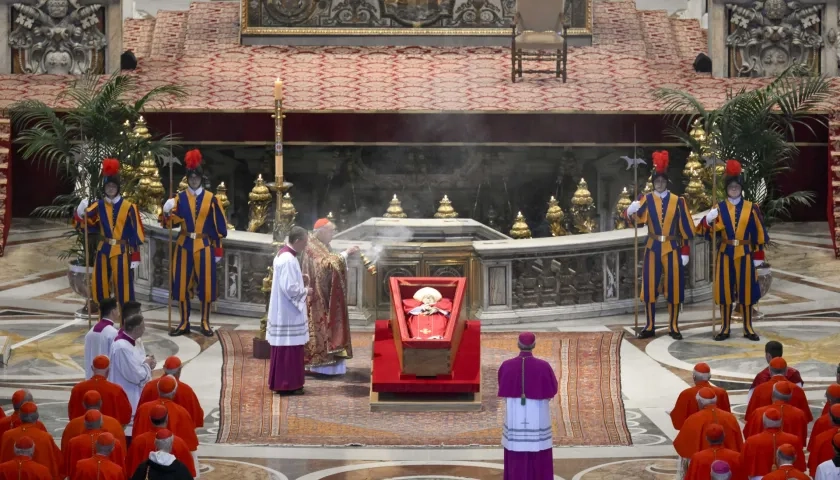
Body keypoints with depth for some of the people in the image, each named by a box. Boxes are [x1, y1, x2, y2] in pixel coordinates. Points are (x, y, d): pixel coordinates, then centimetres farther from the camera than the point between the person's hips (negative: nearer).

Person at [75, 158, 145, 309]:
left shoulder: (129, 207, -6)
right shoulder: (98, 206, 2)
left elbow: (135, 234, -4)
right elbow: (84, 224, -4)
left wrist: (135, 257, -6)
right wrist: (81, 213, -26)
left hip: (122, 253, -3)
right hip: (103, 251, 4)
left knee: (123, 291, 0)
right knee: (100, 289, 9)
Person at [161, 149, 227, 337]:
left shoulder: (211, 199, 0)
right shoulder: (180, 198, 2)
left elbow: (219, 225, 2)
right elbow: (172, 222, -8)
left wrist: (218, 249, 0)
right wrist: (167, 213, -31)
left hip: (204, 246, -1)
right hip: (184, 245, 1)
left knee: (206, 284, 1)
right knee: (182, 284, 3)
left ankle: (205, 323, 12)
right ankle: (184, 323, 12)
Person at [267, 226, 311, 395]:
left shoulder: (283, 255, 10)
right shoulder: (288, 260, -22)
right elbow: (290, 288, -24)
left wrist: (300, 280, 10)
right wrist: (305, 291, -9)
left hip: (283, 312, 10)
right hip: (288, 313, -10)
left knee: (284, 348, 15)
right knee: (289, 348, -4)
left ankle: (281, 382, 21)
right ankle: (287, 384, 1)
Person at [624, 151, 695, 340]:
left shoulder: (678, 201, 1)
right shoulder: (646, 200, 0)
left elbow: (685, 228, 3)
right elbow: (636, 218, -15)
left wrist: (685, 251, -1)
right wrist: (631, 211, -39)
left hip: (672, 249, 0)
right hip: (653, 248, 0)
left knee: (674, 287, 2)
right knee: (650, 286, 2)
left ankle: (673, 327, 10)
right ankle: (650, 327, 10)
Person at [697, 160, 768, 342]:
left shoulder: (751, 208, 2)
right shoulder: (719, 208, 2)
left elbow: (759, 233, 4)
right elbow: (708, 232, -3)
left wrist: (758, 255, 1)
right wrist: (708, 220, -24)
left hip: (745, 253, 0)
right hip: (725, 253, 0)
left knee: (746, 289, 3)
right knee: (725, 289, 2)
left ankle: (748, 328, 12)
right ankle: (725, 328, 9)